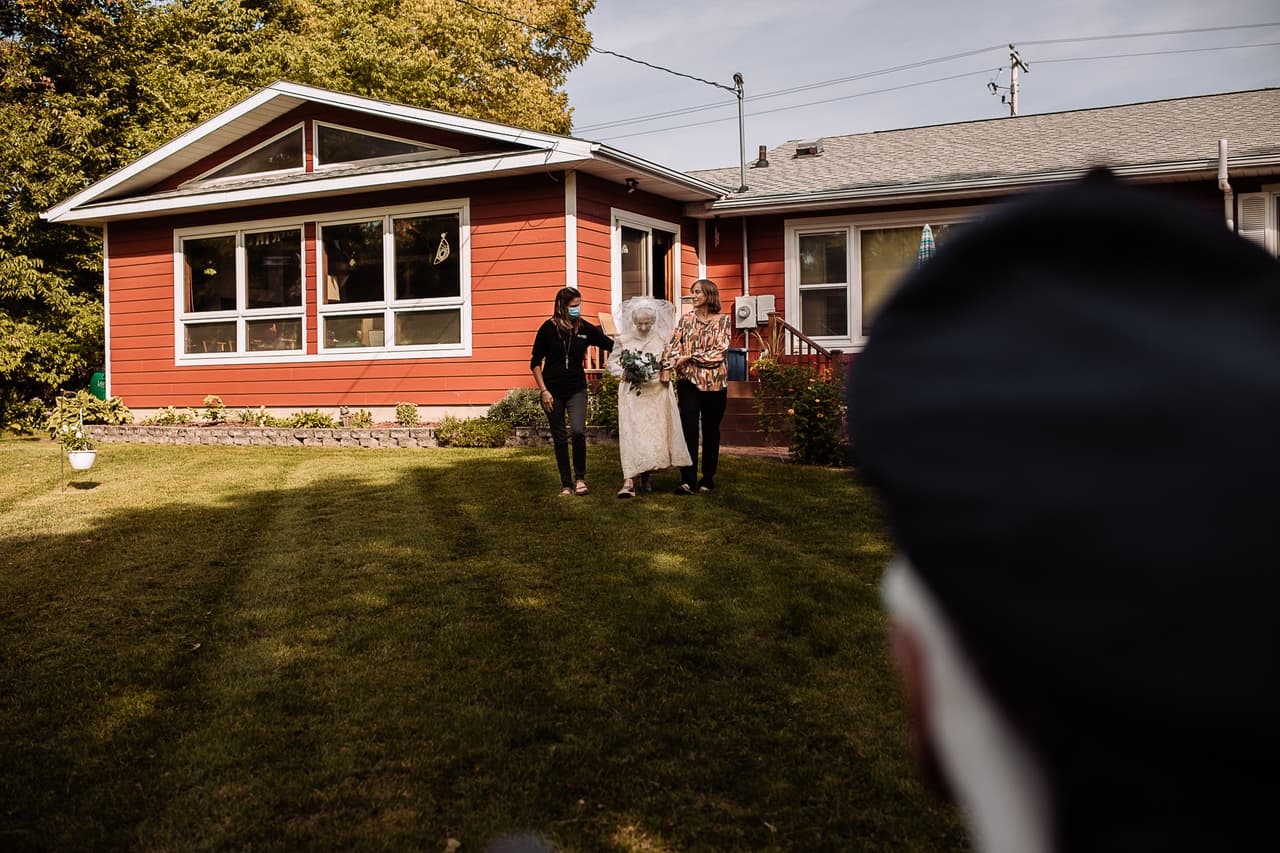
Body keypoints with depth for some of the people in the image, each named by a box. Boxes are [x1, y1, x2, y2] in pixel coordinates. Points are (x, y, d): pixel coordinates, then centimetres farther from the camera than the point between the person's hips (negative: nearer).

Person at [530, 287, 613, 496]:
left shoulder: (585, 328, 1)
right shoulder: (548, 328, -5)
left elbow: (612, 345, 6)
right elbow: (535, 363, 0)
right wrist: (543, 391, -6)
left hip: (576, 389, 1)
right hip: (553, 391, -1)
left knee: (578, 431, -19)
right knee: (560, 439, 5)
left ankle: (580, 477, -3)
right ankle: (566, 484, 16)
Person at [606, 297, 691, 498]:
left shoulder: (663, 338, 3)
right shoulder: (623, 339, 1)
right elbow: (611, 363, 7)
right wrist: (625, 374, -10)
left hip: (657, 393, 2)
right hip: (632, 394, -2)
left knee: (656, 434, 5)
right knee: (632, 434, -11)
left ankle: (646, 476, 21)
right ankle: (629, 481, -16)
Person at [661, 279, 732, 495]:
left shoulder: (723, 321, 2)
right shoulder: (686, 320, 10)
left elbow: (719, 351, -8)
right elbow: (674, 345, 1)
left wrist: (690, 357, -11)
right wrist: (667, 367, -13)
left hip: (714, 382, -1)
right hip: (688, 381, 1)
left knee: (711, 431, 7)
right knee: (688, 429, -9)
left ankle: (708, 478, 17)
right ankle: (687, 480, -12)